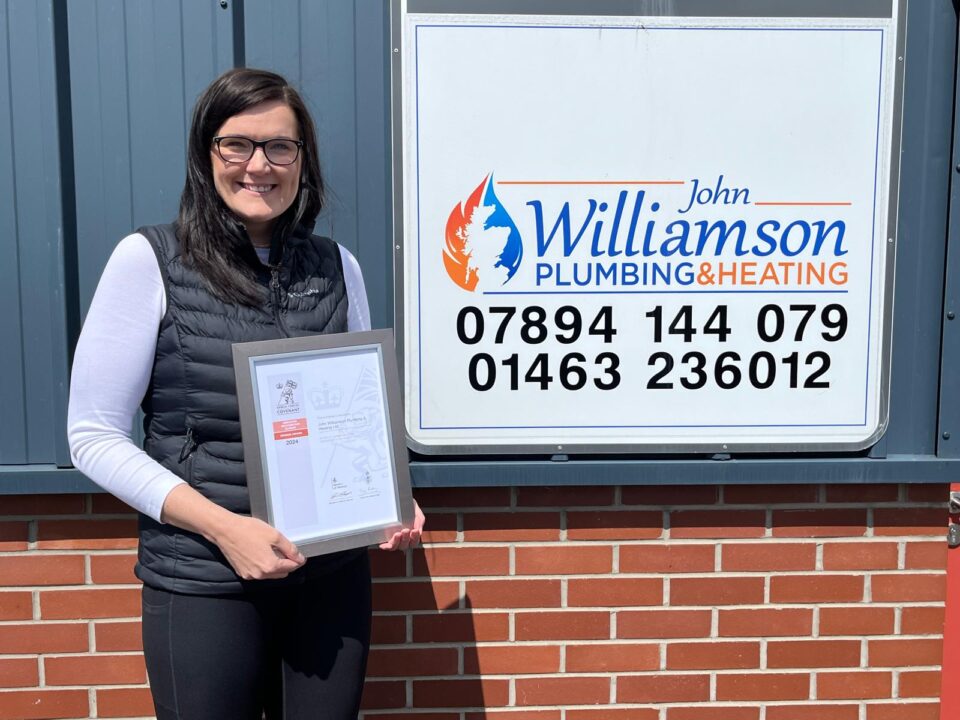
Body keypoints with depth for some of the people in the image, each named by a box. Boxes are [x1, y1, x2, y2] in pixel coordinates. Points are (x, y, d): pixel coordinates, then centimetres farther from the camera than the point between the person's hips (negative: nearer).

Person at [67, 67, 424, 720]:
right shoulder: (150, 260, -6)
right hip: (204, 581, -3)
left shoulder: (338, 268, 4)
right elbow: (94, 435, -7)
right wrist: (222, 525, -17)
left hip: (334, 572, 4)